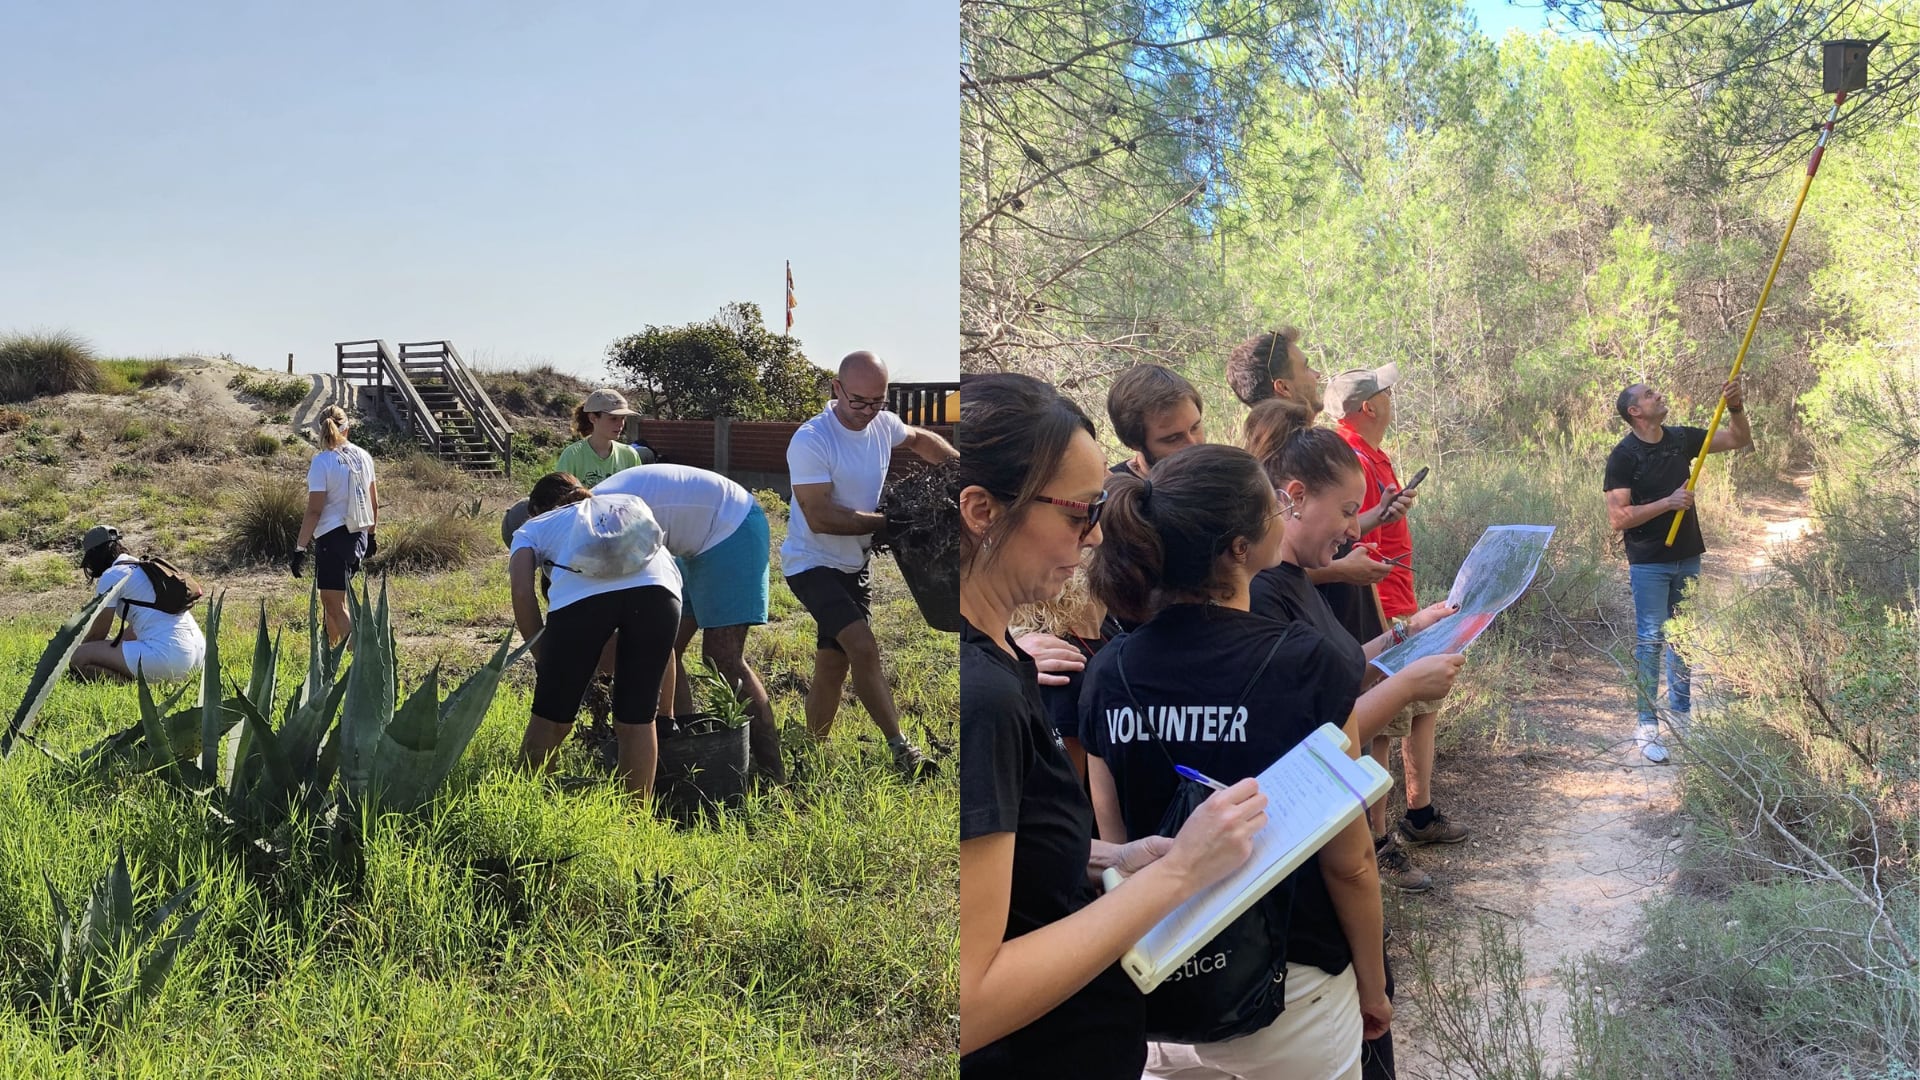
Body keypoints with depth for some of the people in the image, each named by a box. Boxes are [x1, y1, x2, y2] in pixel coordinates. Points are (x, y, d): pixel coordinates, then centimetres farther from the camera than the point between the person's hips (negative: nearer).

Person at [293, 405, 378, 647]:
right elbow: (374, 504, 12)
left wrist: (300, 548, -11)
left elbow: (314, 511, -15)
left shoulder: (321, 462, -12)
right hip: (359, 536, 7)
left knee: (335, 605, 0)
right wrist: (371, 536, 24)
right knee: (332, 599, 21)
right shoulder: (363, 457, 6)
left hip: (332, 537, -7)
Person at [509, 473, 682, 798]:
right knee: (637, 720, 13)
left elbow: (522, 593, 11)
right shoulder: (630, 503, 41)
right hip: (657, 589, 2)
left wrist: (541, 657, 22)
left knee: (551, 720, 14)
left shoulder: (532, 528, 32)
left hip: (582, 594, -2)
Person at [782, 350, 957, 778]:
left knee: (833, 667, 11)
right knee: (863, 648, -22)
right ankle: (901, 749, -18)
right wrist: (888, 522, -22)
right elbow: (820, 518, -25)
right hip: (812, 563, -7)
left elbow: (919, 439, 23)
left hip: (854, 564, 7)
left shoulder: (884, 425, -1)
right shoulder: (810, 441, -23)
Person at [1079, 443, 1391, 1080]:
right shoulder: (1307, 664, -20)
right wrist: (1373, 988, 2)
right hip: (1288, 998, -2)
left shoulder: (1108, 673, -8)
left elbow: (1114, 848, 2)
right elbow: (1348, 863, -14)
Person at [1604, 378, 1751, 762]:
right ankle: (1647, 726, 4)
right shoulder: (1623, 456, -13)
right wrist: (1668, 502, -21)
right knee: (1650, 641, -3)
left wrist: (1736, 407, -6)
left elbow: (1739, 440, 12)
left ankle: (1681, 716, 26)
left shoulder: (1681, 438, 3)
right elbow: (1617, 519, -18)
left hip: (1687, 557, 6)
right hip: (1649, 563, -6)